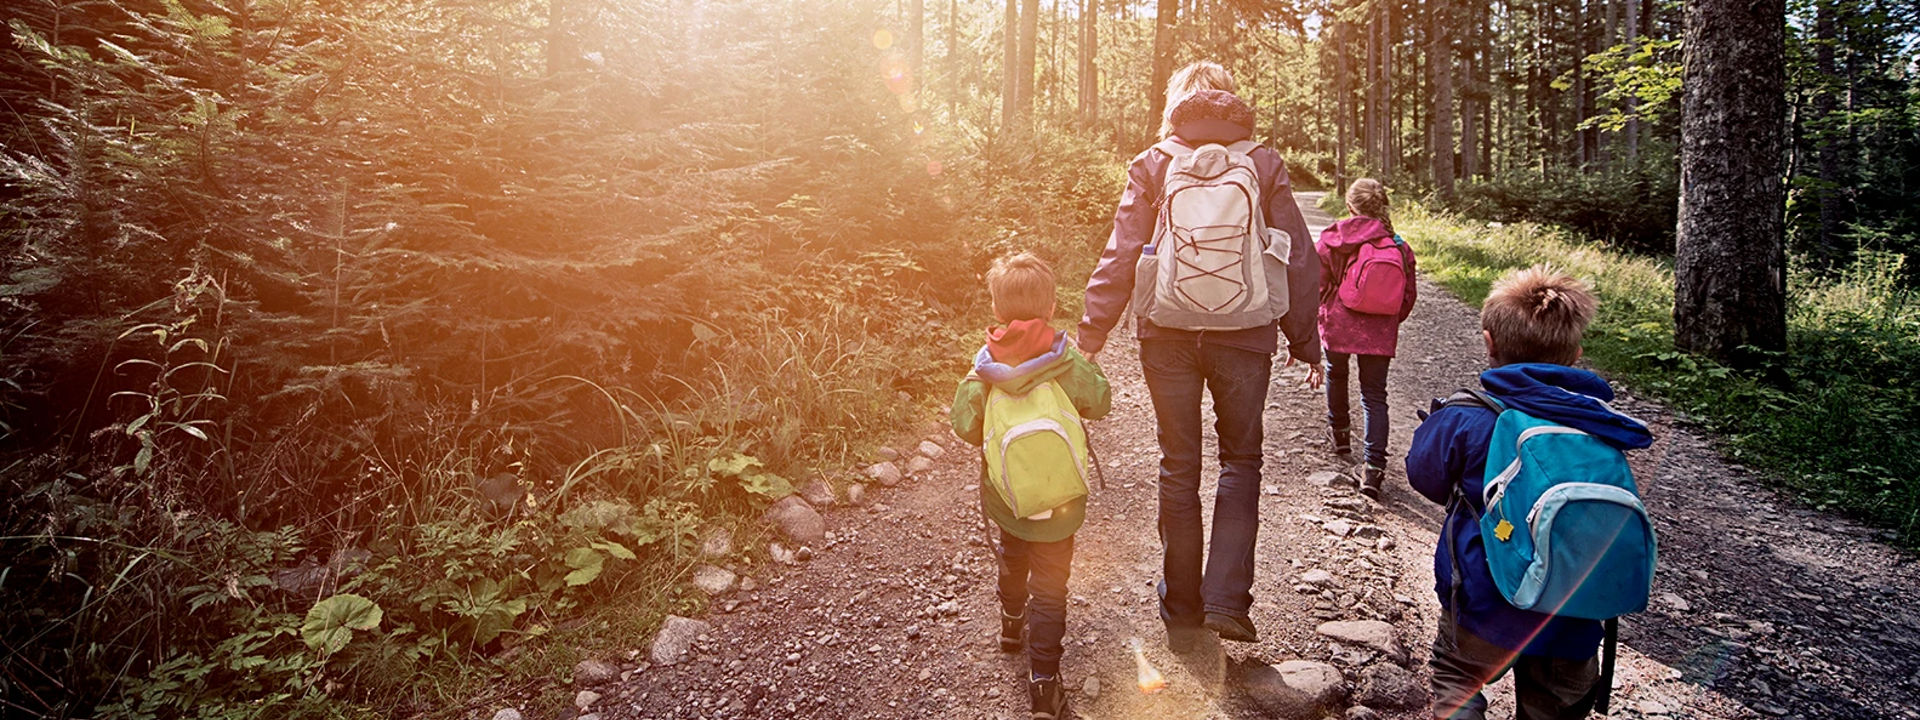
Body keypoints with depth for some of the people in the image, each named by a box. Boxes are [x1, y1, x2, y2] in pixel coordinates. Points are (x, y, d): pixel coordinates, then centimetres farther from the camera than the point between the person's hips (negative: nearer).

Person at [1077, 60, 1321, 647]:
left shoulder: (1152, 165, 1)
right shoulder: (1263, 164, 2)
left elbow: (1120, 257, -5)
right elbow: (1299, 259, 3)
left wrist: (1091, 335, 0)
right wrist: (1305, 341, 12)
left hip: (1168, 334, 1)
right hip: (1244, 335, 0)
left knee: (1179, 467, 11)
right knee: (1240, 460, 14)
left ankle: (1182, 611, 20)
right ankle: (1226, 598, 3)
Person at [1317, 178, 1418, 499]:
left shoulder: (1332, 239, -7)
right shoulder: (1398, 247, 0)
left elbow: (1318, 283, -4)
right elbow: (1408, 295, 5)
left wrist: (1323, 315, 14)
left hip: (1337, 325, -1)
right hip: (1379, 335, 1)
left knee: (1336, 375, 26)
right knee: (1375, 396, 4)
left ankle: (1339, 431, 45)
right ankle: (1374, 467, -6)